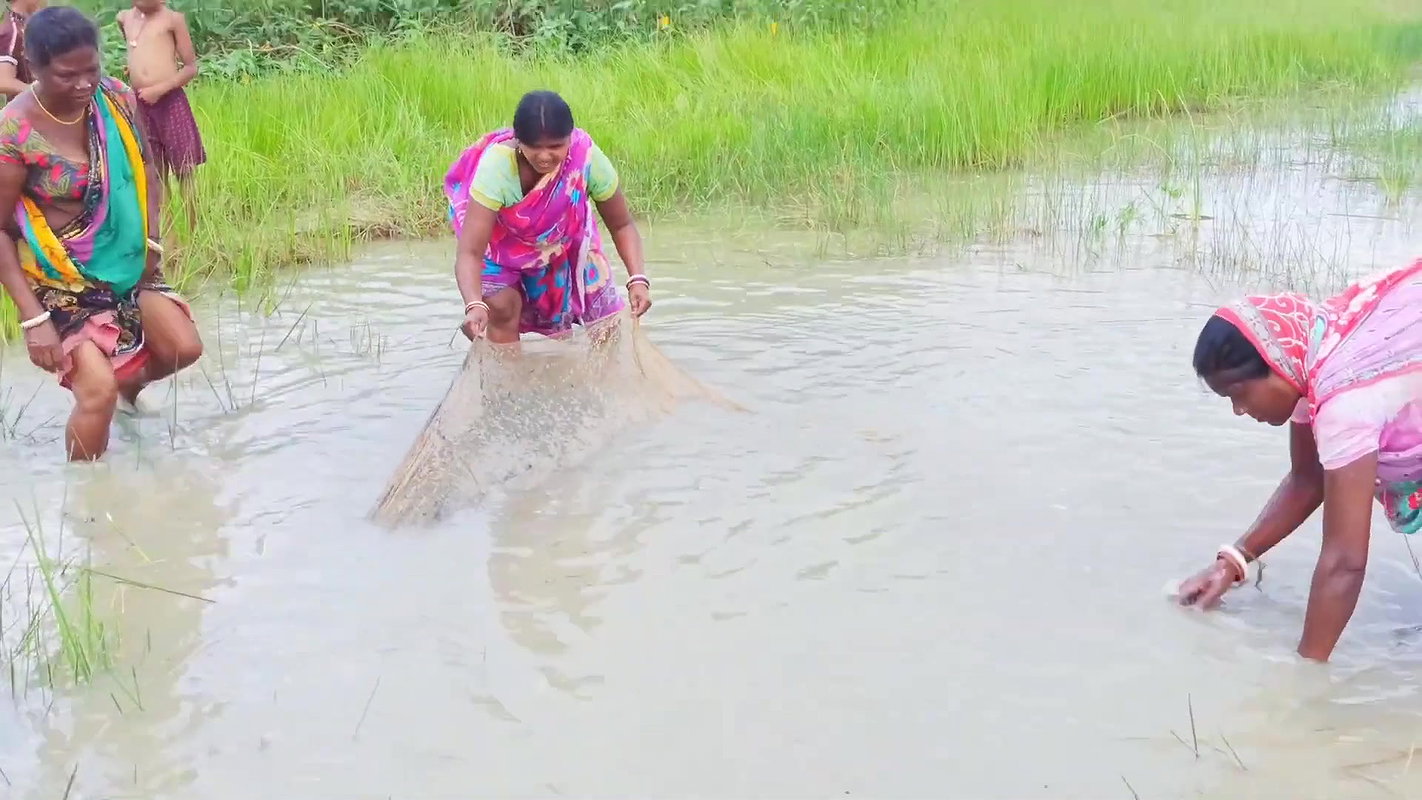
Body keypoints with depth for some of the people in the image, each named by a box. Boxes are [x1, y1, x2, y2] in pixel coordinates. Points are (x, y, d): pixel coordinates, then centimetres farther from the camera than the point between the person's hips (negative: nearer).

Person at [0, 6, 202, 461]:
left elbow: (144, 172, 9)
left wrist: (151, 239, -5)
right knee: (98, 392, -16)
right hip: (59, 277, -6)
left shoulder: (117, 101, -9)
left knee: (184, 349, 5)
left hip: (124, 261, 6)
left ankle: (132, 381, 39)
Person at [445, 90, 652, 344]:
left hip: (565, 241, 3)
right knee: (502, 307, -22)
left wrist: (638, 279, -35)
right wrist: (475, 305, -61)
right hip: (501, 242, -3)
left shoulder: (587, 158, -33)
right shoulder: (497, 167, -39)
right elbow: (469, 252, -43)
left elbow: (621, 225, -19)